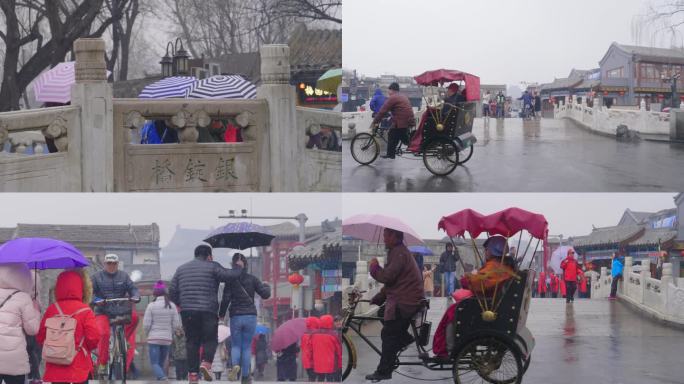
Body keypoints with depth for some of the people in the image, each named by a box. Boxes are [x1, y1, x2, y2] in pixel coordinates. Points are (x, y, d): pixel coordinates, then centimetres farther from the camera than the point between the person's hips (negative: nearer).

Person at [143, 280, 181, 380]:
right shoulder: (172, 306, 0)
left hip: (153, 338, -3)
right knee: (161, 363, 14)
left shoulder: (151, 305, -7)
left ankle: (162, 377, -28)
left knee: (154, 363, -2)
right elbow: (176, 325, 1)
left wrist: (148, 334, 12)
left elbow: (146, 324, -8)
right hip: (167, 339, 3)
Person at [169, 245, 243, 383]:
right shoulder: (212, 267, 1)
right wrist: (238, 268, 12)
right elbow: (229, 276, -7)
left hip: (187, 311, 4)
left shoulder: (181, 269, 16)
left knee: (192, 342, 8)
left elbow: (172, 292, 14)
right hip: (208, 311, -4)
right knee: (210, 339, 5)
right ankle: (206, 362, -19)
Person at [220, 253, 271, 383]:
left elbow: (225, 299, -6)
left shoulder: (230, 279, -3)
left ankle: (235, 365, -21)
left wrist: (221, 314, 9)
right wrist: (266, 286, 20)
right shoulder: (252, 279, 0)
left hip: (235, 316, -1)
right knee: (247, 347, 8)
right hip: (250, 316, 1)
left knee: (236, 345, 9)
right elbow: (265, 294, -2)